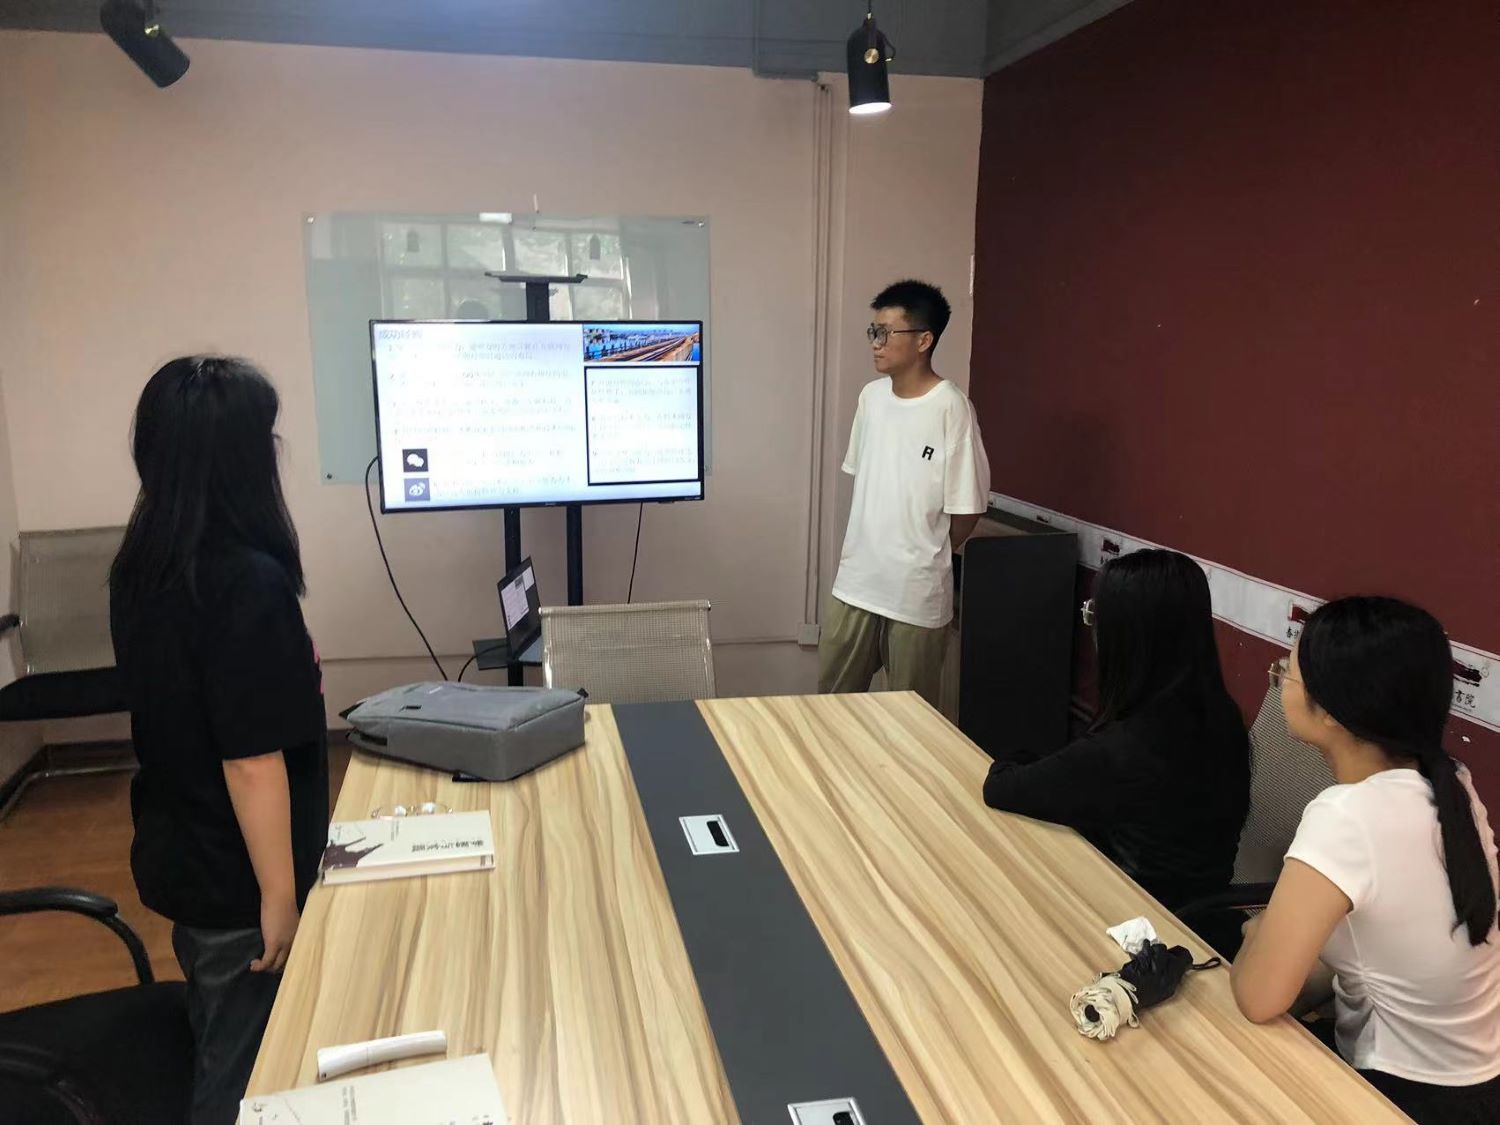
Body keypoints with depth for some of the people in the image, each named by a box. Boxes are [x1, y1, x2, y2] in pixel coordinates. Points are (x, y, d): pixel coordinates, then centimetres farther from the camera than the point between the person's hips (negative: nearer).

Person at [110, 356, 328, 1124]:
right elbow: (252, 758, -26)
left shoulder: (140, 566, -1)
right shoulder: (249, 579, -27)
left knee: (217, 1049, 26)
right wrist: (280, 893, -17)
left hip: (175, 853, 8)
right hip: (235, 875, -8)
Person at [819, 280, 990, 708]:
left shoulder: (951, 408, -16)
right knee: (832, 695, 16)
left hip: (918, 590, -6)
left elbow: (967, 507, -12)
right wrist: (865, 547, 11)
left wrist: (925, 557, 2)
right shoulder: (871, 396, 4)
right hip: (856, 581, 6)